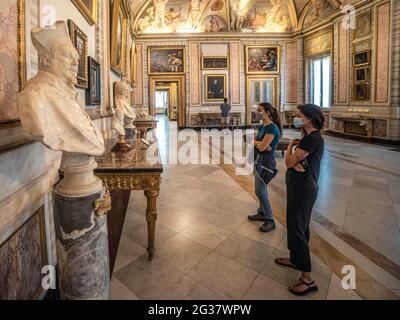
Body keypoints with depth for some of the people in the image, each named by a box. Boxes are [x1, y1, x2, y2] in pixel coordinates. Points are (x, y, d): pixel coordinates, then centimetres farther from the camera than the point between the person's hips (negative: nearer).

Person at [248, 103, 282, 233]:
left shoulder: (272, 128, -19)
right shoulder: (263, 126, 9)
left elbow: (261, 147, -23)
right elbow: (253, 141, 6)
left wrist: (255, 142, -2)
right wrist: (259, 142, -15)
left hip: (266, 161, -9)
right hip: (259, 160, 9)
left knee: (260, 191, -6)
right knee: (262, 189, 17)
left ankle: (270, 221, 6)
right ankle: (262, 213, 31)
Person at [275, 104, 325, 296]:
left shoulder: (313, 138, -19)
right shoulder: (309, 137, 13)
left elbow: (289, 162, -18)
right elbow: (291, 161, 7)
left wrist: (290, 146, 0)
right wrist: (295, 162, -16)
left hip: (302, 189, -10)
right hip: (301, 187, 10)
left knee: (296, 229, -6)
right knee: (299, 226, 21)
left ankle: (308, 279, 4)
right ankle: (295, 259, 40)